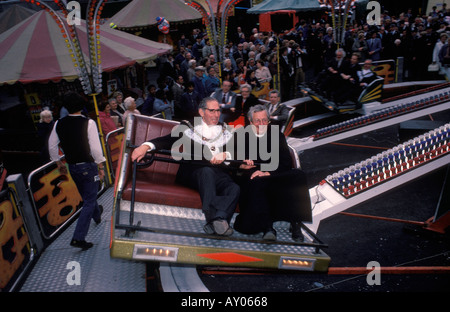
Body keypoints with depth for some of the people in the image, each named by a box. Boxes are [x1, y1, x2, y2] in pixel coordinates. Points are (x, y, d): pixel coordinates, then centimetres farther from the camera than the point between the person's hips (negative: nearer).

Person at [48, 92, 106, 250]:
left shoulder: (59, 124, -2)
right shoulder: (88, 123, -17)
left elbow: (52, 146, 6)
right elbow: (96, 148, -19)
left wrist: (59, 163, 19)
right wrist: (101, 167, -8)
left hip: (72, 166, 6)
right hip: (88, 166, -6)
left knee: (87, 196, 27)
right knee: (89, 201, 2)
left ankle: (97, 215, 53)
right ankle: (78, 237, -3)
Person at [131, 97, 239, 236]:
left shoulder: (226, 132, 26)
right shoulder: (190, 128, 20)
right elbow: (167, 141, 6)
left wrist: (225, 155, -8)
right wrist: (146, 146, -12)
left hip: (219, 174, 2)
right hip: (194, 171, -2)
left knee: (234, 189, -30)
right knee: (207, 171, -38)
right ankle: (216, 220, -47)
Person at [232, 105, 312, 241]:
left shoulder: (277, 135, 11)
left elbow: (287, 163, -1)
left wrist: (267, 173, -18)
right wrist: (242, 165, -16)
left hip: (274, 177, 1)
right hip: (251, 178, -1)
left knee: (298, 175, -27)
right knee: (256, 183, -37)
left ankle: (295, 224, -26)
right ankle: (267, 228, -41)